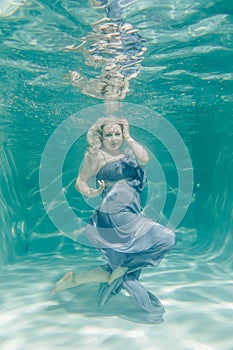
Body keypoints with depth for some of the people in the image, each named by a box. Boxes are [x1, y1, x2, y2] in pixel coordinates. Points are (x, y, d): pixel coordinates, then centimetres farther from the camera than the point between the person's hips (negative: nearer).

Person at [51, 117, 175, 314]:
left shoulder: (127, 152, 14)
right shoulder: (97, 155, -1)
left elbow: (144, 159, -6)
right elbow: (81, 182, 0)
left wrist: (128, 138, 2)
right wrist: (92, 193, -19)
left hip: (132, 213, 7)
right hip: (115, 214, -7)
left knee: (122, 270, 15)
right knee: (165, 238, -15)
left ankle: (74, 280, 21)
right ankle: (121, 269, -2)